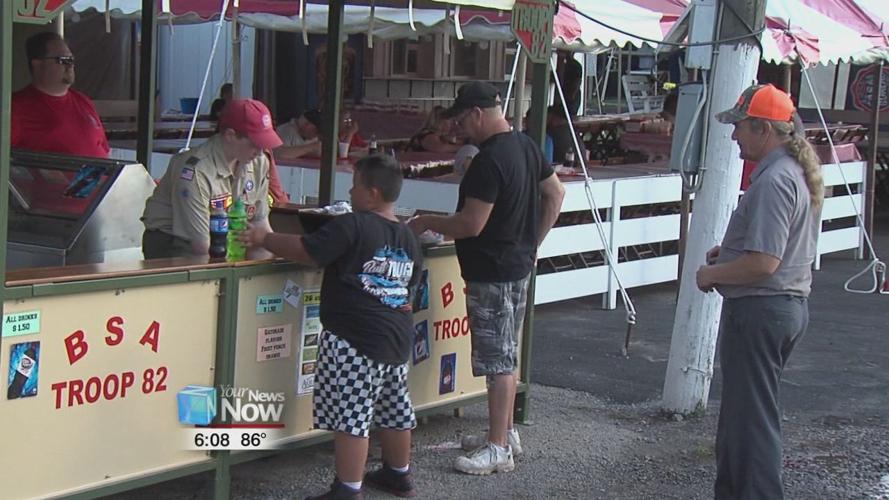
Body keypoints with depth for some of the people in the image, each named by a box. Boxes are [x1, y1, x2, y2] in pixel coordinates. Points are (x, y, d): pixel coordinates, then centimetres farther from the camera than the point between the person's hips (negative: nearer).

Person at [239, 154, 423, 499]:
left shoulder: (352, 227, -14)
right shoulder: (408, 238, 11)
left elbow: (305, 251, -14)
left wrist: (265, 239, -1)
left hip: (352, 341, -9)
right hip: (397, 341, 9)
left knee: (350, 417, -5)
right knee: (394, 409, 21)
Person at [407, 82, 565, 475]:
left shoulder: (489, 160, -23)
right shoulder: (526, 146, 7)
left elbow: (471, 224, -24)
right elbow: (555, 195, 17)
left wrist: (426, 223, -9)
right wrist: (531, 244, 20)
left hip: (492, 275, -10)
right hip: (518, 266, 10)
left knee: (497, 361, -4)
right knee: (504, 356, 19)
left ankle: (499, 449, 2)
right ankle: (505, 432, 29)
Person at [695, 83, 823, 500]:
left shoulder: (774, 181, -22)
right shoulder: (801, 172, 12)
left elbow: (763, 263, -26)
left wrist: (713, 273, -11)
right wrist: (731, 251, 14)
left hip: (759, 309, -11)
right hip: (791, 303, 11)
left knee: (751, 416, -4)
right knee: (743, 410, 19)